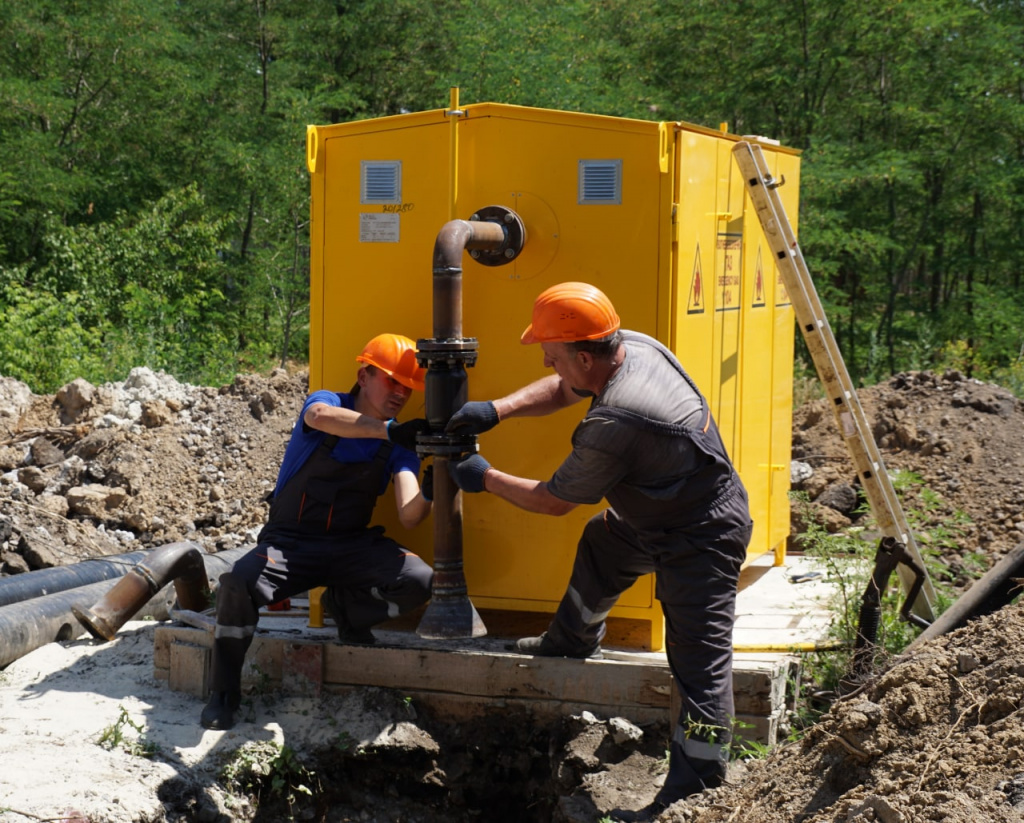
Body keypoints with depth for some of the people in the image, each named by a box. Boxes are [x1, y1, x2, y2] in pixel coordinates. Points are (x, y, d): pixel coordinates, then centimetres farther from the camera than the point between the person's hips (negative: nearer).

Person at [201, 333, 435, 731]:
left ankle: (346, 605, 9)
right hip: (290, 543, -3)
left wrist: (429, 492, -33)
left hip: (352, 546, 3)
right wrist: (391, 430, -46)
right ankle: (224, 694, -11)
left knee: (419, 581, -24)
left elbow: (408, 515, -11)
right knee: (239, 584, -33)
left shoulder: (399, 445, 2)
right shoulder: (328, 402, -7)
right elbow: (322, 417, -36)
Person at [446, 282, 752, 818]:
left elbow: (554, 502, -16)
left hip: (701, 542, -11)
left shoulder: (612, 426, -32)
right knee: (600, 543, 30)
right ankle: (573, 640, 50)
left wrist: (486, 480, -2)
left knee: (699, 659, -10)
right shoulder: (634, 346, -7)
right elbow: (564, 390, 12)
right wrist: (498, 410, -2)